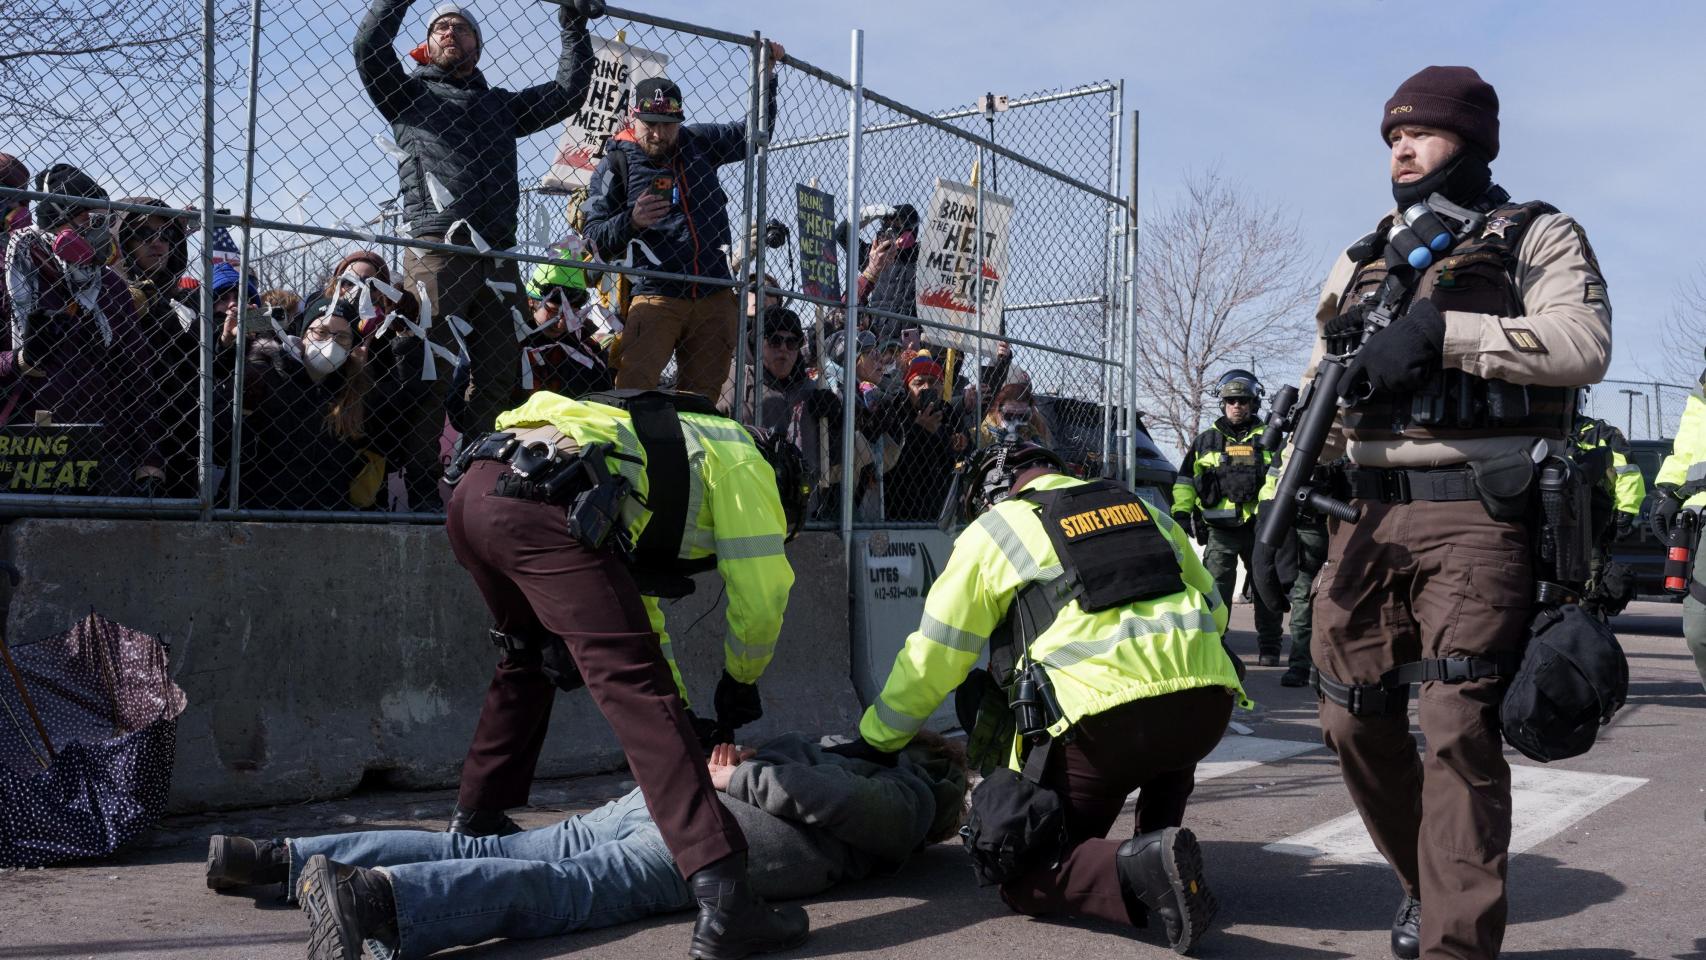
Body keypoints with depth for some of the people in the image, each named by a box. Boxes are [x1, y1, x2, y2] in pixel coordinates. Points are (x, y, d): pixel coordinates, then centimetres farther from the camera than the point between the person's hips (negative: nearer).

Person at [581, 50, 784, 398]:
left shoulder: (698, 143, 14)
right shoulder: (616, 163, 3)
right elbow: (595, 237, 0)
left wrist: (766, 73, 19)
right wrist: (632, 221, -18)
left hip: (715, 300, 4)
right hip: (655, 298, -4)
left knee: (701, 399, 3)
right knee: (632, 393, -20)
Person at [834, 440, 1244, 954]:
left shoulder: (989, 532, 14)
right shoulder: (1144, 509, 28)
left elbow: (932, 660, 16)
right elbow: (1213, 608, 31)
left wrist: (873, 741, 28)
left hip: (1104, 717, -5)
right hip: (1208, 701, 5)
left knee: (1027, 876, 8)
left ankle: (1140, 870, -19)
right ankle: (1161, 834, 18)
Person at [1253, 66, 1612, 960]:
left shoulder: (1535, 237, 6)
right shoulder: (1359, 261, 21)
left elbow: (1583, 342, -13)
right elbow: (1317, 395, 20)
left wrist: (1442, 332, -20)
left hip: (1478, 516, -5)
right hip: (1367, 516, 5)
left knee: (1458, 729, -13)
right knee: (1353, 719, 5)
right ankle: (1428, 881, 27)